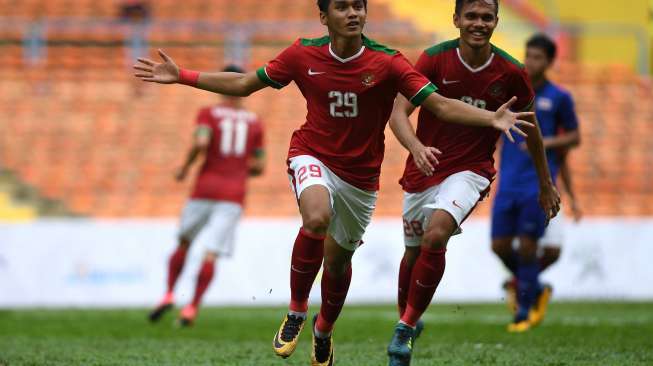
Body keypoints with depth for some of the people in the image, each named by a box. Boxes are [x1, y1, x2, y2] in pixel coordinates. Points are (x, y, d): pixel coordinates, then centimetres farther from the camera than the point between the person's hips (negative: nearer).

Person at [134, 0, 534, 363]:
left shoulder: (388, 63, -15)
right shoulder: (303, 55, -9)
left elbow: (442, 105, -18)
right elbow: (244, 84, 2)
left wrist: (492, 119, -34)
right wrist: (182, 76, -2)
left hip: (360, 175, 1)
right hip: (312, 156, -1)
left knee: (338, 259, 14)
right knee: (317, 217, -33)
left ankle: (324, 330, 47)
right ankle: (297, 311, -10)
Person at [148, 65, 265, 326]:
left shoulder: (208, 114, 1)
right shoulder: (254, 123, 10)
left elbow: (200, 143, -18)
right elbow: (260, 167, 11)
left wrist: (185, 167, -3)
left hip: (205, 190, -1)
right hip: (234, 195, 1)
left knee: (183, 244, 17)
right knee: (211, 254, -6)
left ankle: (169, 295, 3)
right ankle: (192, 308, -17)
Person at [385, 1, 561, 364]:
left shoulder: (511, 73, -8)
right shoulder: (435, 59, -11)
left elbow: (529, 125, 8)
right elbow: (399, 112, -15)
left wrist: (546, 183, 15)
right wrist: (417, 147, -36)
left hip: (471, 169, -2)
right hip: (424, 170, 2)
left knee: (436, 234, -28)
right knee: (413, 253, 13)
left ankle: (407, 326, -14)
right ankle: (406, 319, 42)